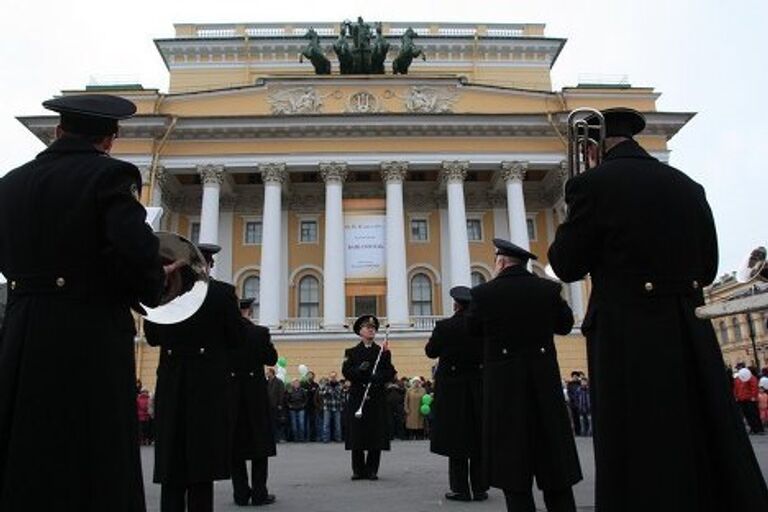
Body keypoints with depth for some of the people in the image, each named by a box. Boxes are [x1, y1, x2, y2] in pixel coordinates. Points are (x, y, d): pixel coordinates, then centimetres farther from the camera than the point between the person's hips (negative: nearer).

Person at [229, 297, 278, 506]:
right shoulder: (260, 332, -11)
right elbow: (272, 358, -4)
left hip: (230, 394, 2)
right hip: (255, 392, -2)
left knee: (235, 444, 11)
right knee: (259, 442, 8)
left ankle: (241, 493, 14)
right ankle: (259, 493, 9)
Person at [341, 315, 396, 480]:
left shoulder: (383, 351, 12)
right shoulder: (351, 352, 10)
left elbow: (390, 373, 4)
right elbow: (346, 372, -2)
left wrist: (378, 377, -14)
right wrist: (359, 370, -20)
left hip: (377, 399, 1)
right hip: (357, 398, -1)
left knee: (377, 435, -1)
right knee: (357, 435, -1)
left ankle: (372, 470, 10)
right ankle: (358, 470, 11)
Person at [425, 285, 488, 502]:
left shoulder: (444, 326, -11)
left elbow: (431, 352, -3)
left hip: (452, 387, -2)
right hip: (479, 386, 3)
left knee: (456, 438, 5)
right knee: (479, 437, 11)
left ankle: (460, 489, 8)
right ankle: (480, 488, 15)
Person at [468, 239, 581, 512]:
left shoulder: (483, 292, -9)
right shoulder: (549, 289, -3)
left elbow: (473, 329, 3)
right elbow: (565, 325, 9)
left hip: (503, 382, -2)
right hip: (544, 380, 2)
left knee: (511, 455, 7)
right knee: (553, 454, 15)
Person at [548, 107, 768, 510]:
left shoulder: (593, 183, -8)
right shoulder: (688, 186, 10)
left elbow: (566, 265, -5)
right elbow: (707, 268, 14)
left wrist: (574, 222, 10)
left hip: (629, 341, -6)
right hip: (693, 337, 6)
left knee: (645, 470, 4)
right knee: (713, 458, 17)